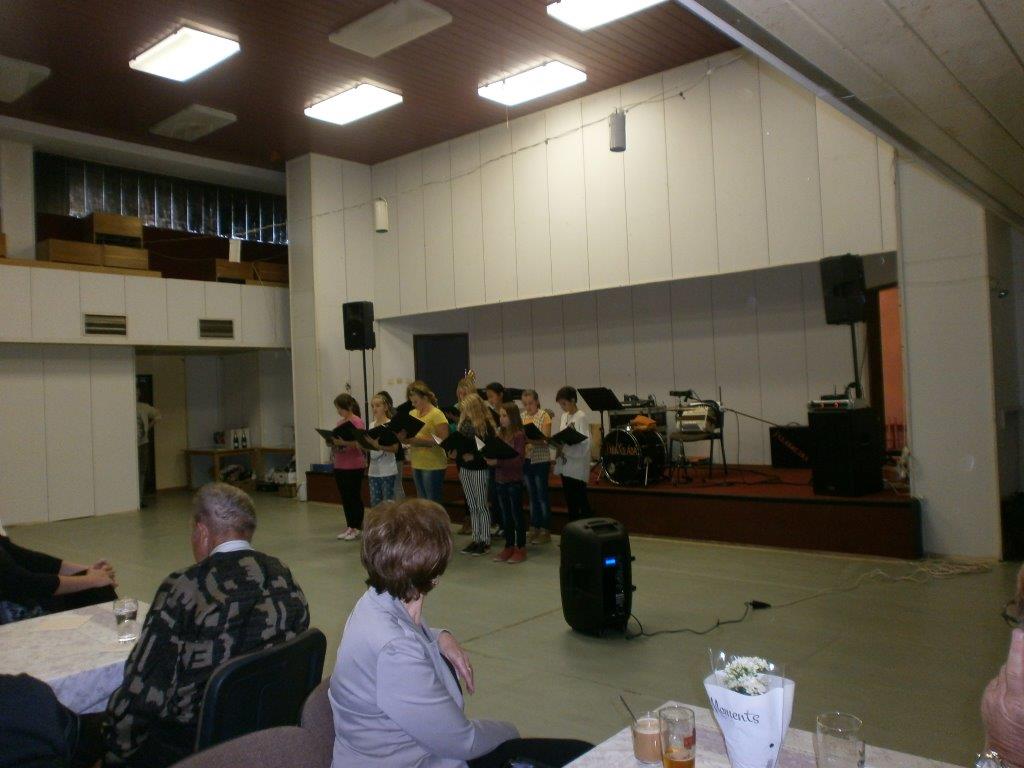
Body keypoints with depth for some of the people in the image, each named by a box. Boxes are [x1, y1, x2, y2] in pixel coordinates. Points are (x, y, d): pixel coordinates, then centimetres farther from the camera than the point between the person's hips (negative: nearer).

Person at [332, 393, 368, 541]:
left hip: (354, 466, -8)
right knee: (345, 497, 12)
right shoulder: (340, 423, 13)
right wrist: (332, 442, -3)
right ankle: (349, 526, 21)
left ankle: (356, 528, 9)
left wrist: (343, 442, -29)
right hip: (339, 466, 8)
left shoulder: (357, 422, -10)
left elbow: (359, 443, -17)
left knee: (354, 497, 1)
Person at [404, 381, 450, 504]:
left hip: (433, 466, -7)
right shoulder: (412, 413, 10)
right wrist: (405, 438, -7)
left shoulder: (437, 414, -10)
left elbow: (443, 440, -17)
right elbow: (407, 433, 17)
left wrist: (419, 441, -24)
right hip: (416, 464, 7)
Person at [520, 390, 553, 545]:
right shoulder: (521, 417, 8)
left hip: (540, 461, -5)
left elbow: (546, 440, -15)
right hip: (526, 460, 5)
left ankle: (545, 531, 8)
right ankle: (534, 528, 21)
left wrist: (531, 441, -31)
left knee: (542, 496, 0)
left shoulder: (544, 416, -8)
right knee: (532, 496, 12)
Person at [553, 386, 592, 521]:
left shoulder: (581, 417, -11)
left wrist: (564, 448, -25)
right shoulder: (564, 416, 12)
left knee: (581, 501, -2)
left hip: (577, 466, -7)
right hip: (565, 465, 7)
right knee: (570, 501, 13)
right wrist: (558, 445, -3)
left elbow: (584, 444, -19)